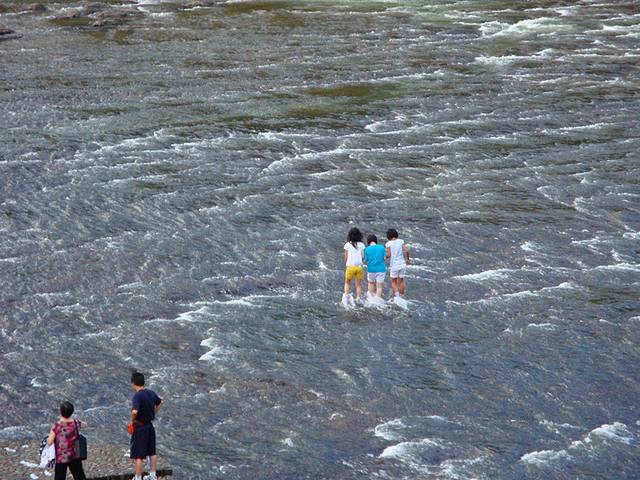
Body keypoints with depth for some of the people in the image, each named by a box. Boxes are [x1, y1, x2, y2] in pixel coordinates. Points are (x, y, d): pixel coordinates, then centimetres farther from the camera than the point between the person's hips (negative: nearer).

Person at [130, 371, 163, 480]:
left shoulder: (138, 396, -22)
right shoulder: (151, 393, 1)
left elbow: (134, 411, -36)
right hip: (150, 426, 7)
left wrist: (132, 420, -17)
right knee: (152, 452, 18)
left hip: (140, 427, -7)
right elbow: (159, 403, 20)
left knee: (138, 456, 3)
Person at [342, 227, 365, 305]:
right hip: (359, 267, 1)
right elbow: (363, 256, 1)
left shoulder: (348, 245, -1)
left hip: (350, 266, -1)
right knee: (358, 284, 13)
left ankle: (346, 296, 1)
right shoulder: (361, 245, 2)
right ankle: (358, 299, 7)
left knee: (347, 283, 17)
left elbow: (345, 257, 3)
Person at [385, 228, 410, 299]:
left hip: (393, 265, -2)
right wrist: (407, 259, 8)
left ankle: (396, 296, -9)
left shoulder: (389, 243, -5)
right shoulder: (401, 241, 1)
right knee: (401, 281, 16)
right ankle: (401, 297, 21)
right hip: (402, 264, 2)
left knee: (394, 282, 10)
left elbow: (389, 255, -11)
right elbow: (406, 250, -8)